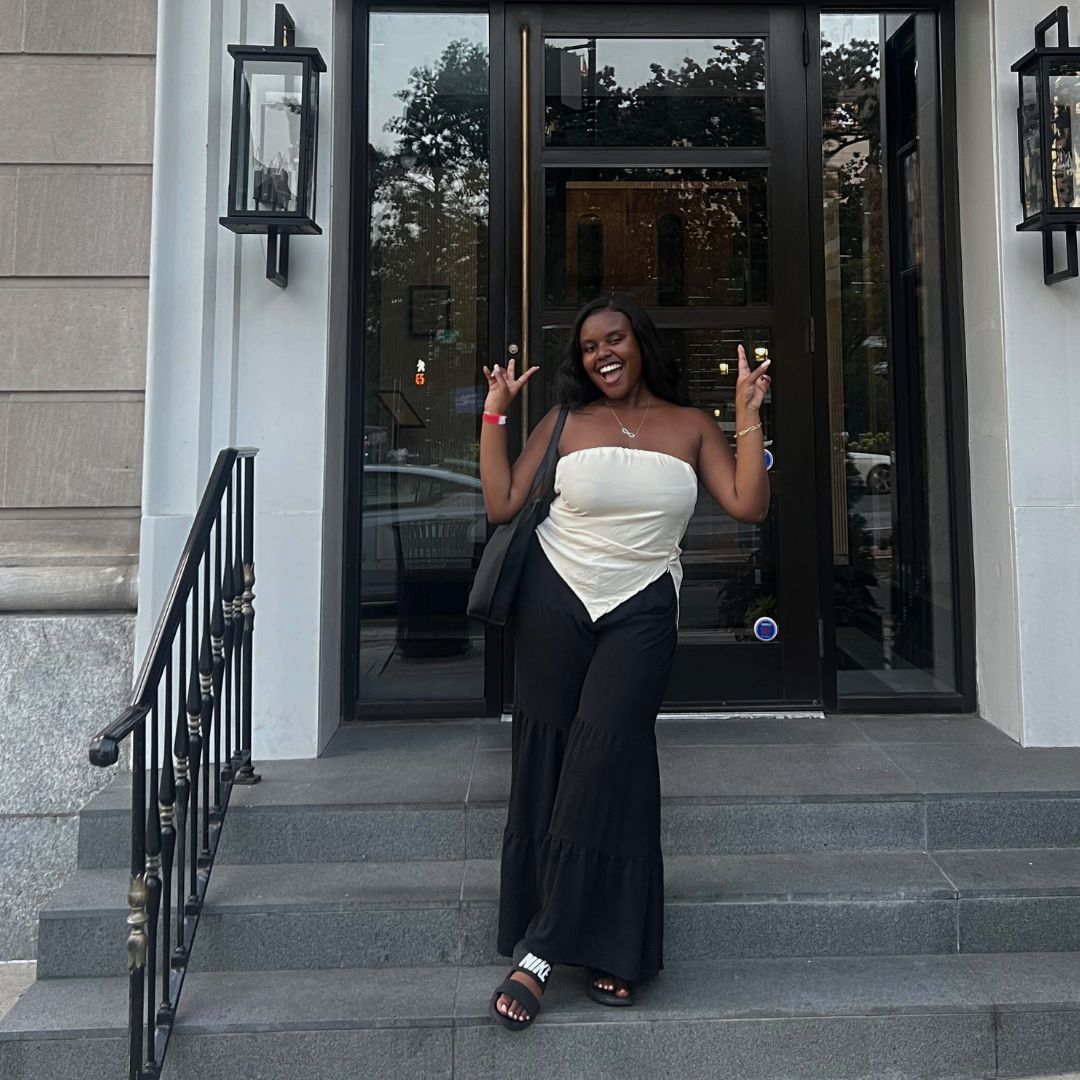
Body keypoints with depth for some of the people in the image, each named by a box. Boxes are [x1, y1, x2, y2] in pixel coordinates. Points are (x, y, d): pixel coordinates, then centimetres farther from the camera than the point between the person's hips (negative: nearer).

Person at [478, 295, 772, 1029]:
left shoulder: (690, 425, 8)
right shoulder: (566, 421, 7)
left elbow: (750, 505, -3)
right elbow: (502, 505, 0)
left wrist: (750, 416, -4)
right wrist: (495, 415, 0)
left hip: (641, 610, -1)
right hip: (556, 598, 1)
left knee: (605, 759, -15)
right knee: (547, 760, 0)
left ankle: (543, 950, -5)